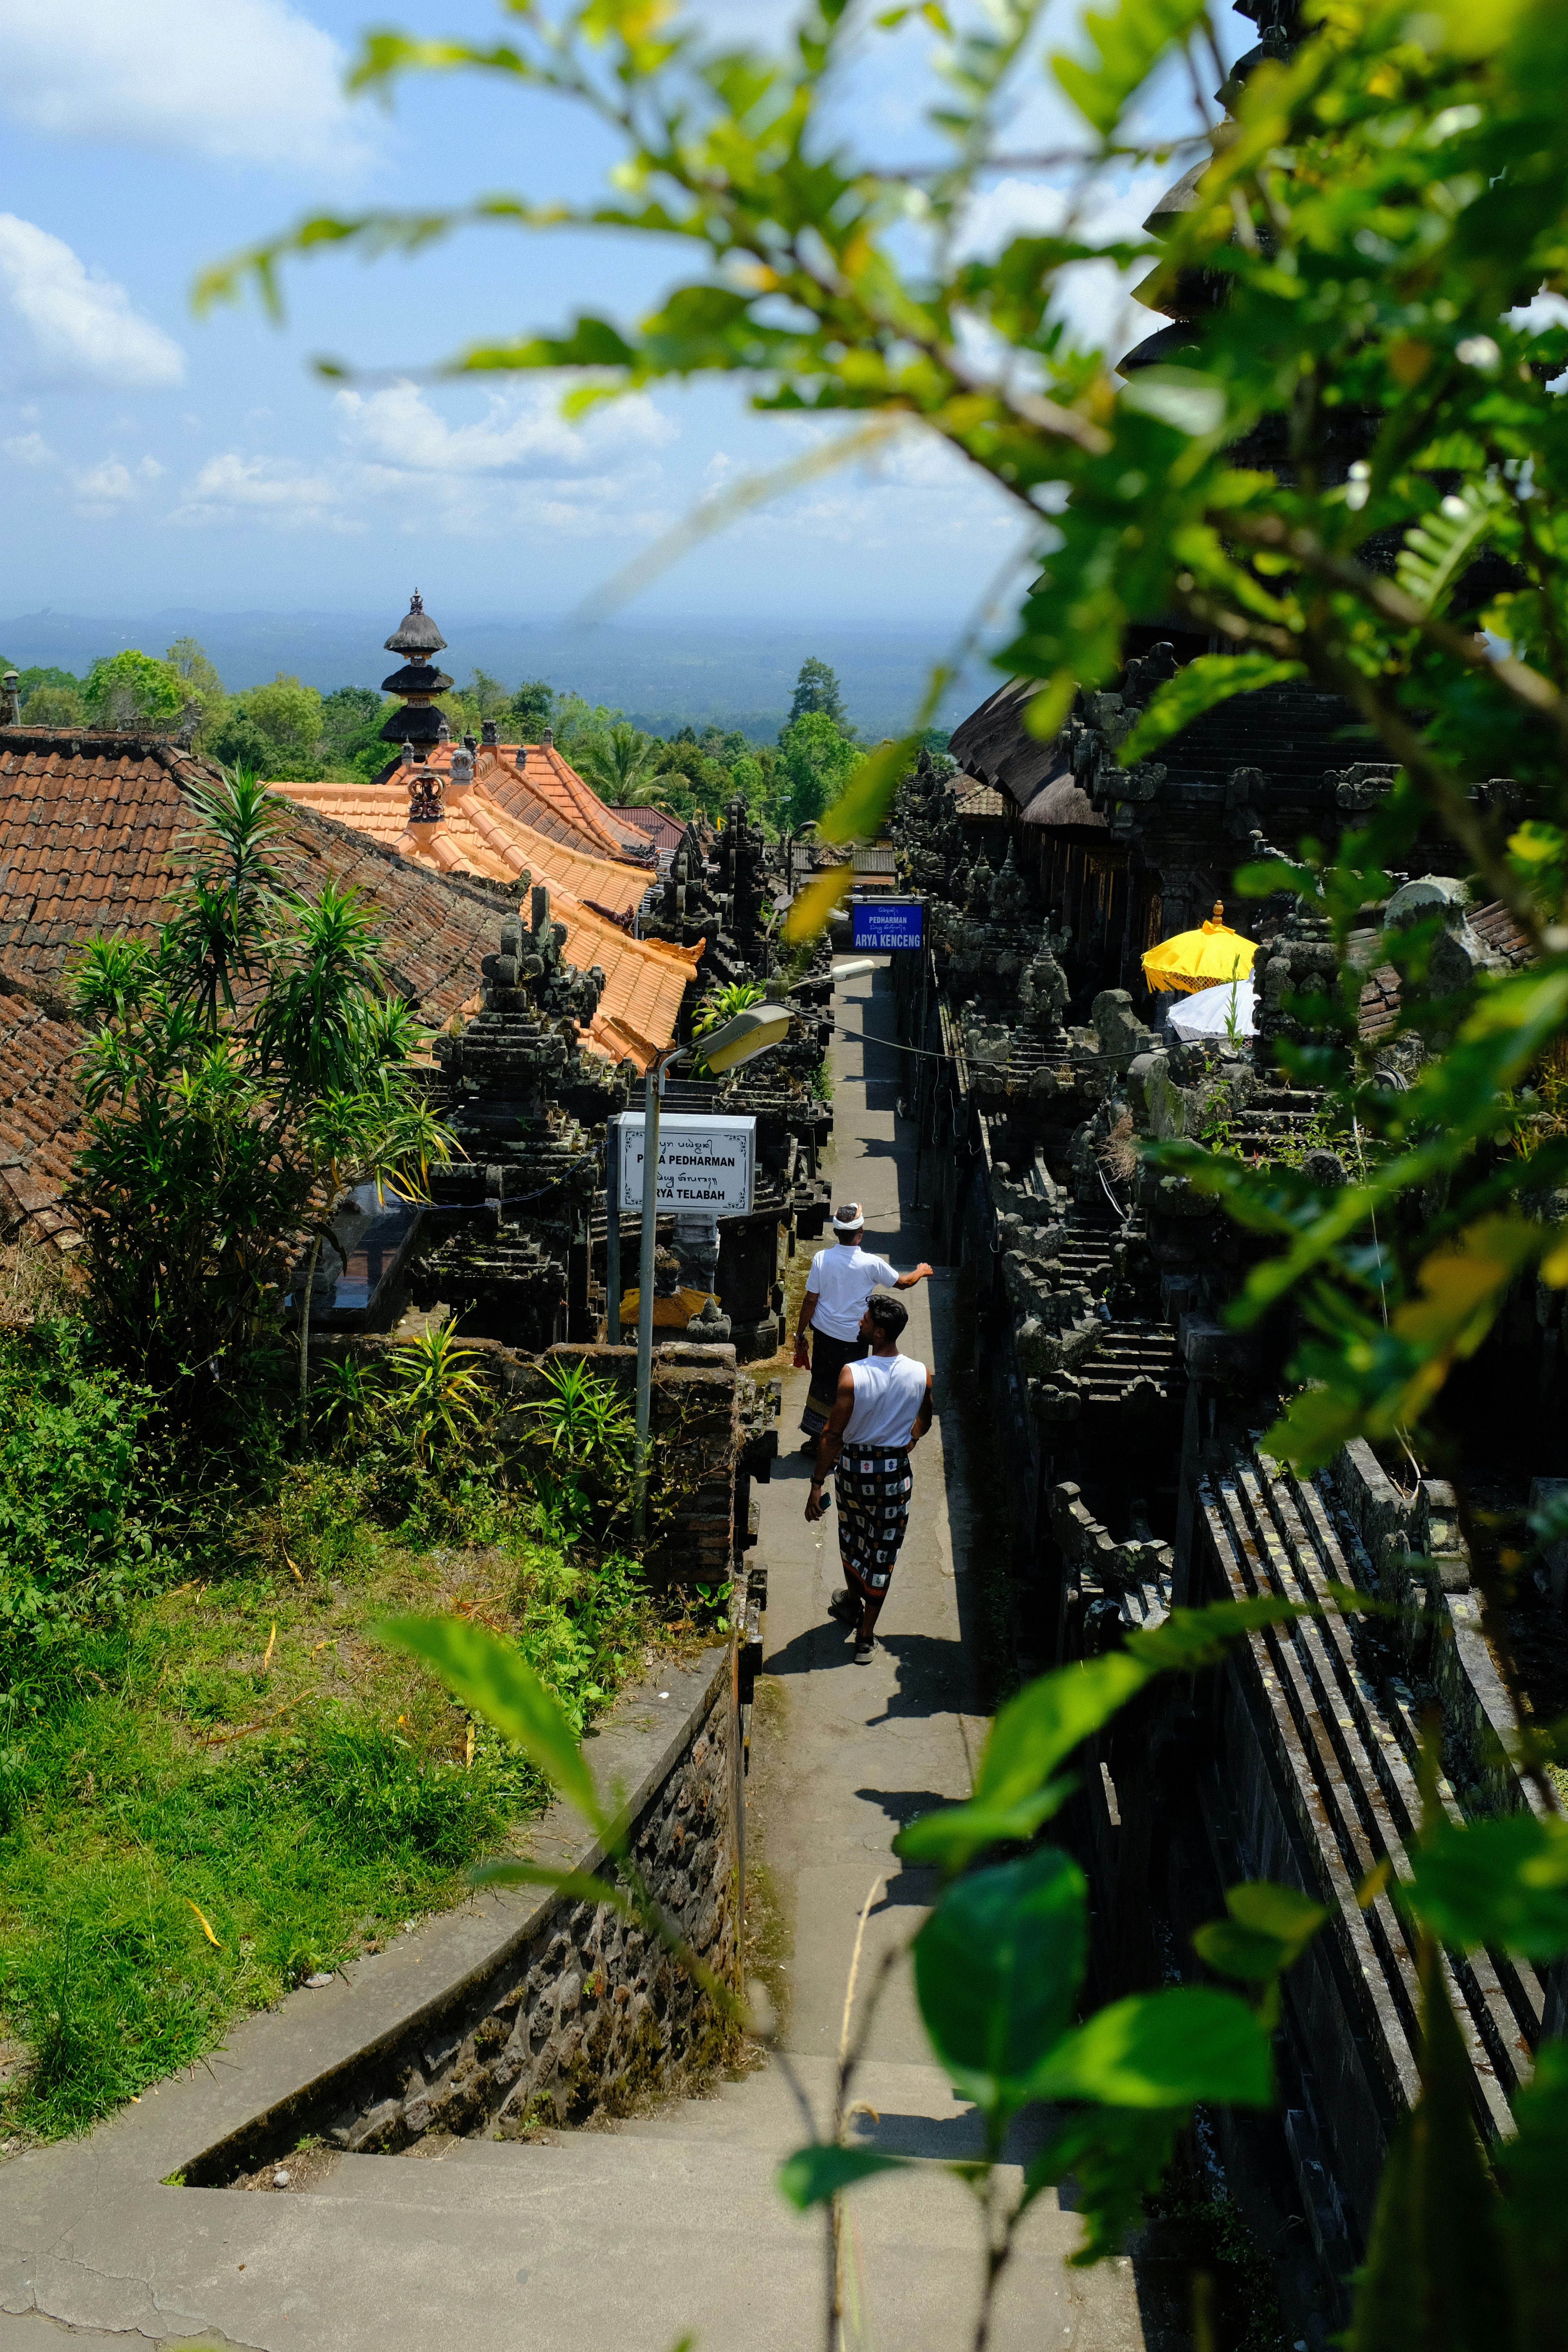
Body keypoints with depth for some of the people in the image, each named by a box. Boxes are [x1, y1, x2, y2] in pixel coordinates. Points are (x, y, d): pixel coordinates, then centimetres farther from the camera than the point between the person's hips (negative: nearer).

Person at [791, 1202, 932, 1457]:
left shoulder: (822, 1259, -13)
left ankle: (816, 1440, 26)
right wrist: (921, 1272, 23)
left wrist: (800, 1333, 6)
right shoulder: (871, 1264, -17)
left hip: (823, 1333, 2)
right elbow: (902, 1283, 1)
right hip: (853, 1339, -2)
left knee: (822, 1385, 17)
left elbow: (810, 1300, -7)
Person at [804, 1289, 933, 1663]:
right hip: (896, 1472, 1)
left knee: (852, 1536, 26)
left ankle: (853, 1601, 48)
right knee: (882, 1551, 11)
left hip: (855, 1466, -1)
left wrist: (817, 1485, -10)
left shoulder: (852, 1375, -22)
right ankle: (865, 1637, 16)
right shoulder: (921, 1375, -12)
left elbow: (832, 1434, -18)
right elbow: (924, 1424, 6)